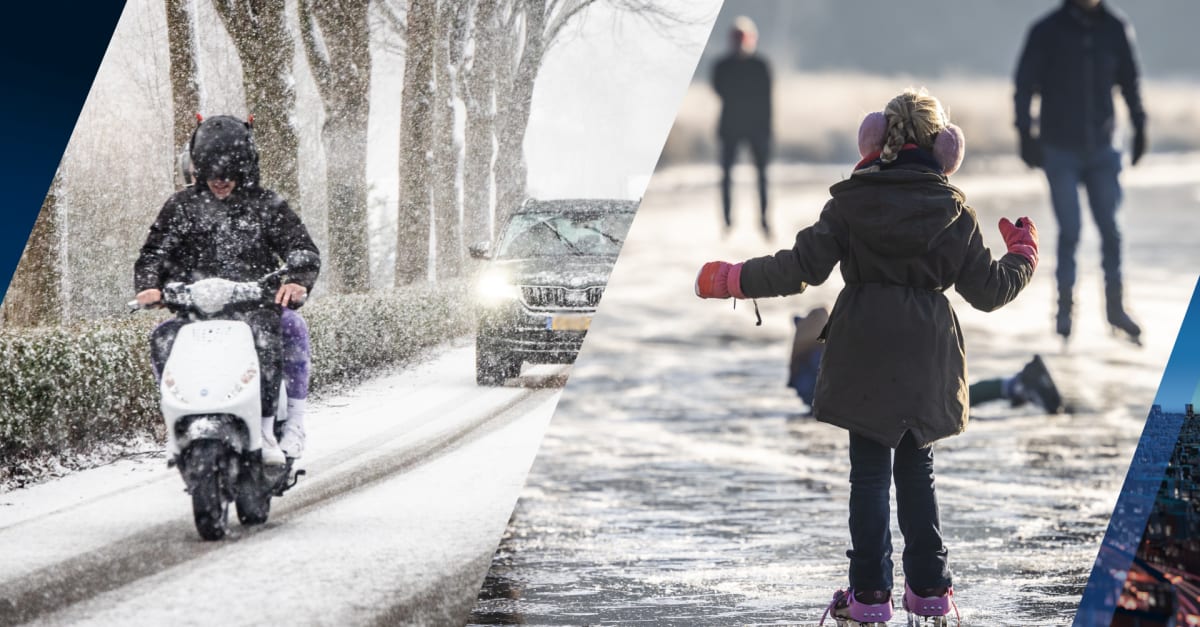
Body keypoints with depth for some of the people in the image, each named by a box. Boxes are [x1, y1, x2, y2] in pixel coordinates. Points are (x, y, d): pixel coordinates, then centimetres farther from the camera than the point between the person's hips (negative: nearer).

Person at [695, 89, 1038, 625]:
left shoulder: (852, 200, -6)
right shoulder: (954, 210, -2)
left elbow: (803, 266, -11)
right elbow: (987, 289, 1)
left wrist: (732, 280, 1)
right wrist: (1023, 256, 22)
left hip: (864, 356, -2)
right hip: (926, 359, 2)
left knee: (869, 471, 4)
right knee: (917, 469, 15)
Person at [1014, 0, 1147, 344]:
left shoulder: (1116, 29, 1)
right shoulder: (1047, 31, -7)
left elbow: (1129, 80, 12)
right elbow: (1025, 83, -4)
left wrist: (1139, 125, 10)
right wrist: (1026, 133, -11)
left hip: (1102, 148, 2)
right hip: (1060, 149, -2)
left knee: (1110, 228, 0)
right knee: (1069, 230, -6)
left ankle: (1115, 305, 10)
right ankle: (1065, 306, 5)